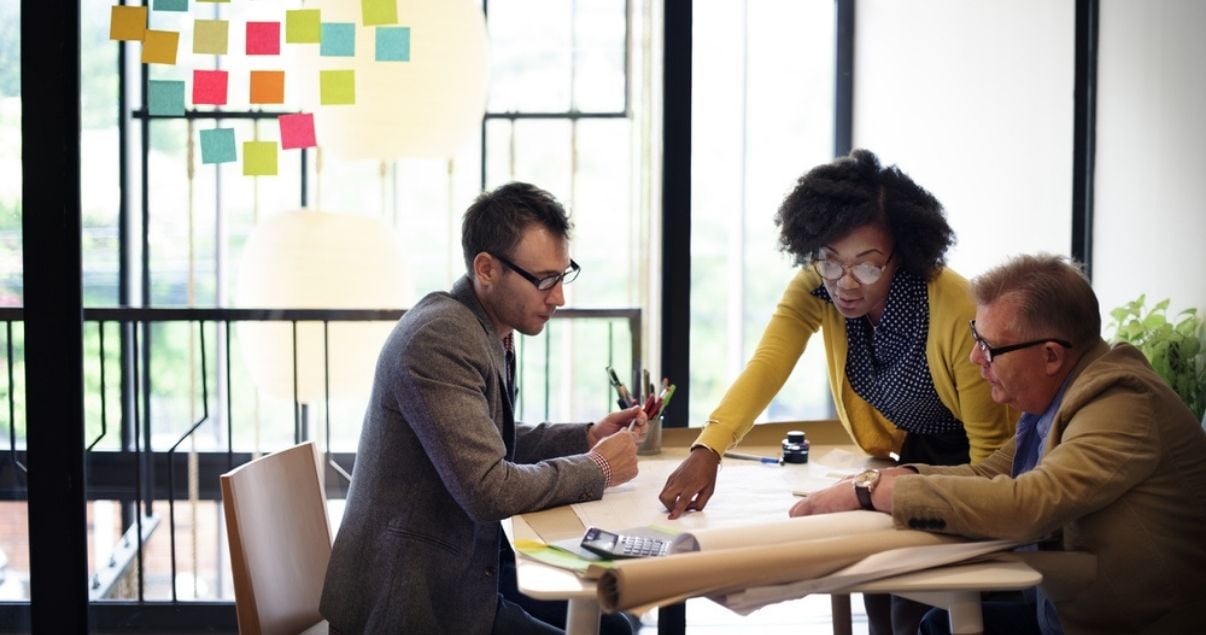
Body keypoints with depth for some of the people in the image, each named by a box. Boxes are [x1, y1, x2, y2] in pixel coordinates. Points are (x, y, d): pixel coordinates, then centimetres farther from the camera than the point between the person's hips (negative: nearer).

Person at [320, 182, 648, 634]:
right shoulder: (440, 339, -22)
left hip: (458, 575, 10)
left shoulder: (489, 331, 7)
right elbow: (489, 490, -26)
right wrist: (596, 469, -12)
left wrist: (587, 437, 7)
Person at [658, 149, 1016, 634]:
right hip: (911, 457, 4)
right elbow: (765, 368, -30)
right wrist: (707, 451, -45)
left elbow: (989, 444, -21)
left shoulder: (956, 309, -30)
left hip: (966, 462, -4)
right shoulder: (814, 288, -18)